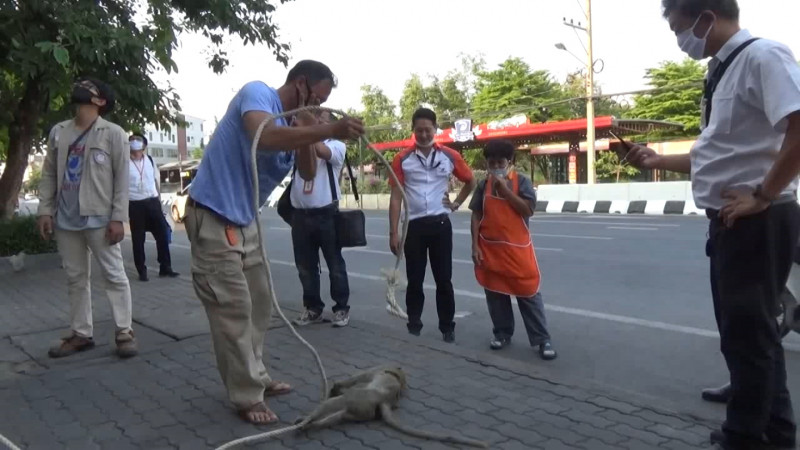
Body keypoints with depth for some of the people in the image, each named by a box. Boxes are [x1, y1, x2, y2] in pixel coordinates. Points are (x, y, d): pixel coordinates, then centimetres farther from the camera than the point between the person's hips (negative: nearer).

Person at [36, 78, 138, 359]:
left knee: (114, 275, 0)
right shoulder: (58, 132, 12)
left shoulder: (113, 133, -1)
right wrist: (45, 210, 1)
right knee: (75, 278, 10)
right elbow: (49, 175, 11)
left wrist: (117, 218, -12)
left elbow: (122, 179, -6)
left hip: (99, 218, -5)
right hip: (65, 219, 5)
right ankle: (81, 333, 19)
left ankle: (124, 332, 6)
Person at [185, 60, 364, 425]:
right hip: (213, 217, -9)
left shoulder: (291, 121, 11)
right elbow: (264, 138, -37)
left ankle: (255, 377, 29)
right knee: (234, 310, -5)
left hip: (245, 220, 10)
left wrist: (307, 134, -7)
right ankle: (247, 398, 6)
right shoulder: (257, 93, -14)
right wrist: (328, 131, -40)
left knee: (259, 304, 15)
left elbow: (307, 174, 8)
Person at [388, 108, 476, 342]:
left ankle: (447, 327, 19)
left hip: (441, 224, 1)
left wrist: (457, 203, 7)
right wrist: (393, 232, -7)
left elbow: (471, 182, 18)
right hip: (414, 225, 0)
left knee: (444, 279, 7)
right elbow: (396, 197, -2)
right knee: (414, 280, 7)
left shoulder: (450, 156, 2)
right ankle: (413, 327, 19)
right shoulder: (402, 159, -1)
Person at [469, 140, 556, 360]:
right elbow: (476, 216, 5)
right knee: (495, 294, 10)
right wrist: (475, 245, -2)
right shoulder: (484, 184, 4)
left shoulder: (522, 181, -3)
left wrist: (505, 190, -16)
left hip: (517, 248, -2)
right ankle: (502, 333, 26)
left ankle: (542, 339, 7)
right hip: (490, 248, 3)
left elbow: (528, 210, -13)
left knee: (528, 294, 0)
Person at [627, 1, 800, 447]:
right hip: (732, 222, 10)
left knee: (748, 334, 3)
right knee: (747, 331, 18)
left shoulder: (763, 56, -14)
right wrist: (657, 160, 20)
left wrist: (762, 196, -21)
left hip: (758, 221, -10)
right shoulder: (724, 72, 14)